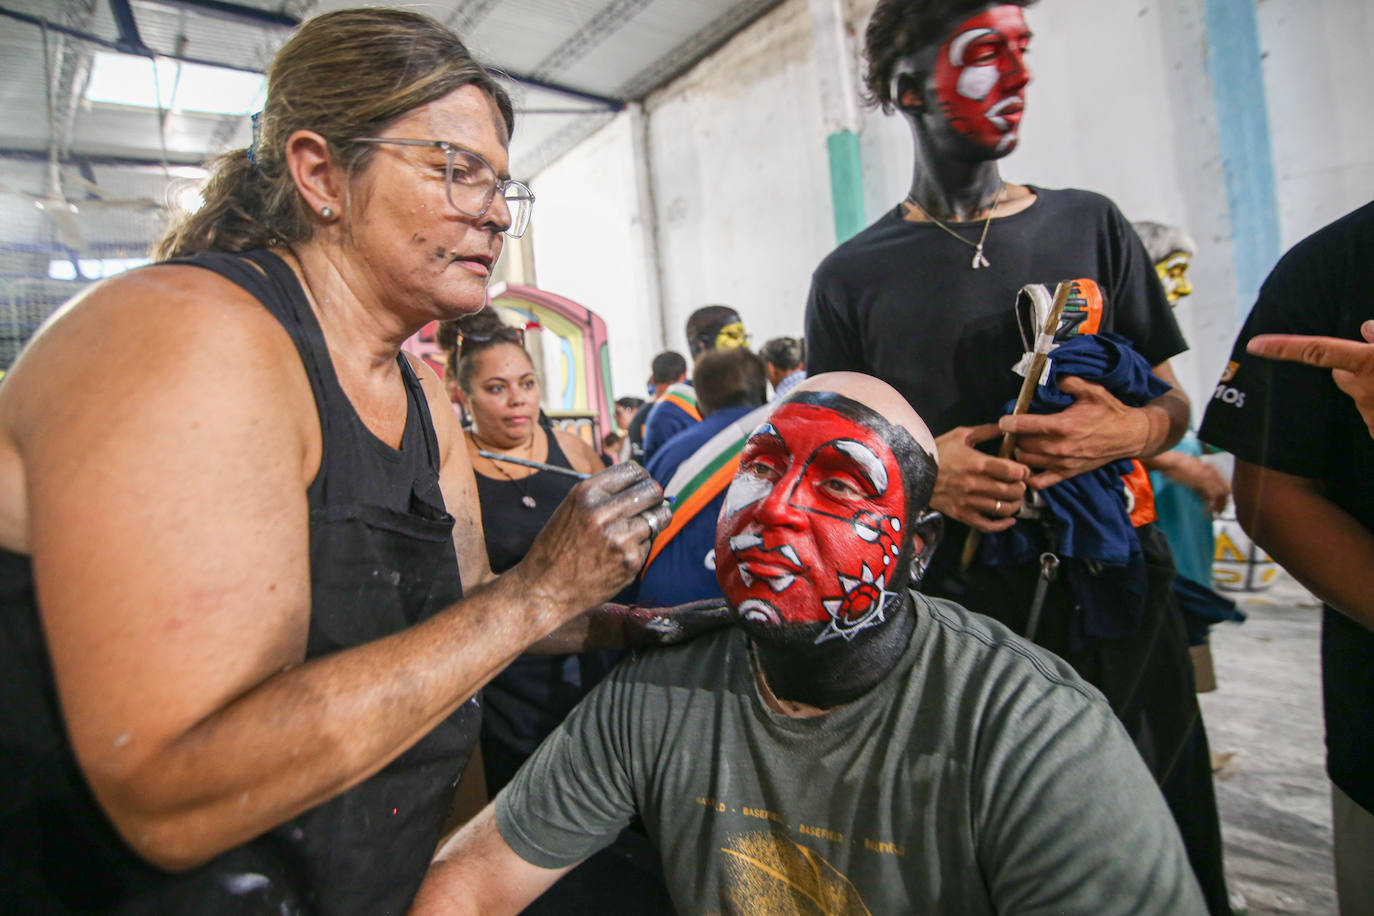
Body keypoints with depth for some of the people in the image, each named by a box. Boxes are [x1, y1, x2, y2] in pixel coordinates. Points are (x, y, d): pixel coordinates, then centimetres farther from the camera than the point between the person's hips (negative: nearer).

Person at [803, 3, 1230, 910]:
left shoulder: (1090, 226, 7)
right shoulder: (853, 276, 0)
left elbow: (1172, 400, 12)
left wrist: (1132, 430, -10)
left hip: (1117, 599, 3)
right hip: (953, 619, -2)